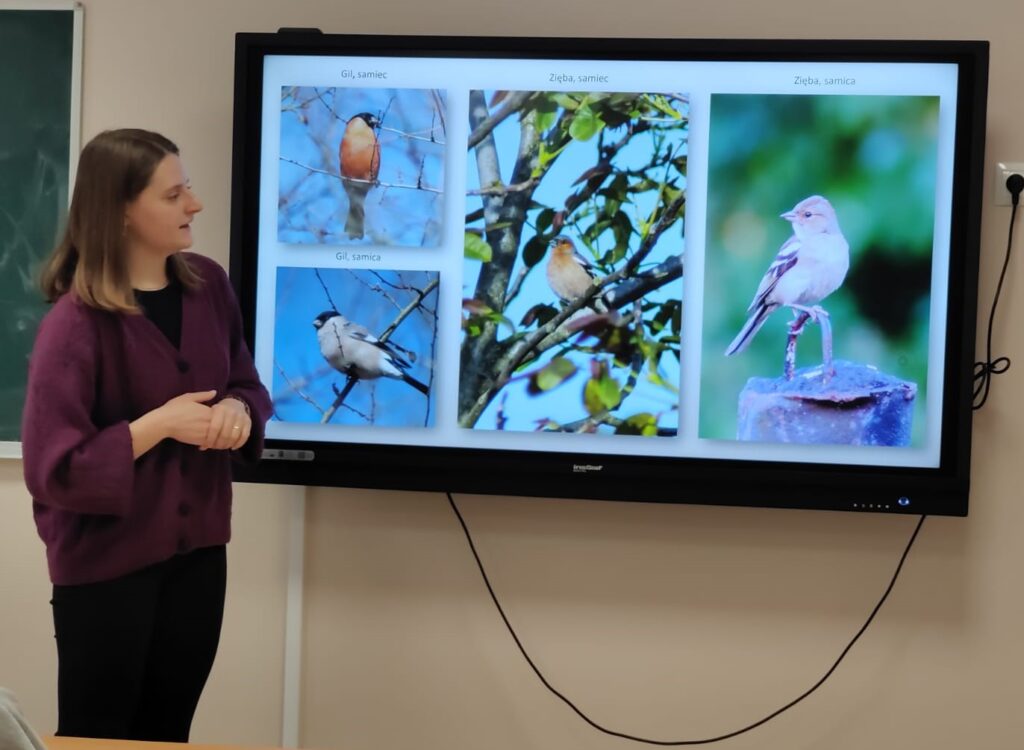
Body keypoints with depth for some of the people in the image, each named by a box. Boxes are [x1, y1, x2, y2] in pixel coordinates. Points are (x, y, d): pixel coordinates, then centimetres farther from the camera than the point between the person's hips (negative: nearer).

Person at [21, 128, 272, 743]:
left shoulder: (208, 285, 0)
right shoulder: (77, 322, -20)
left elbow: (247, 384, 12)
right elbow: (53, 468, -21)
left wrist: (237, 409, -11)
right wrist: (159, 425, -23)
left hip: (197, 551, 6)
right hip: (104, 562, -6)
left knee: (167, 731, 17)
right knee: (94, 735, 7)